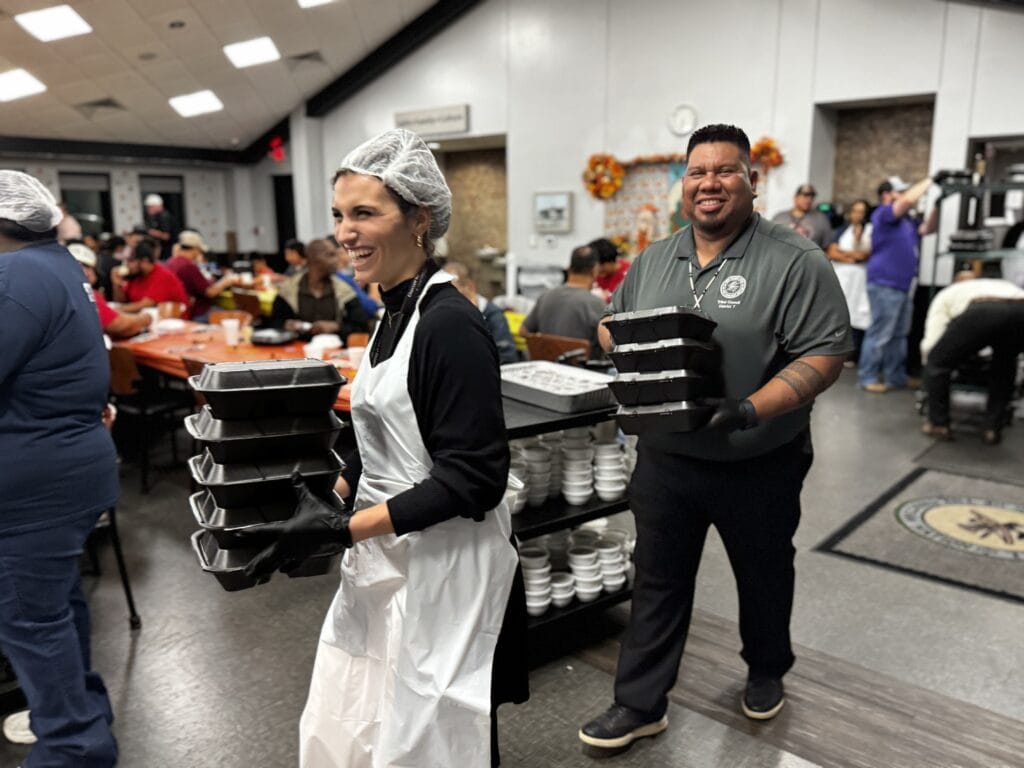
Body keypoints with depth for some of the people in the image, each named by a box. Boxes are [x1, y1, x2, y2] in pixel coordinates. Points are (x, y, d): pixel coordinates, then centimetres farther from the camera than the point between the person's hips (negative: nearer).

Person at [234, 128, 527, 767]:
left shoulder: (450, 324, -19)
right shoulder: (396, 313, 8)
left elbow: (472, 477, -21)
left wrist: (342, 530, -21)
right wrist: (328, 498, 9)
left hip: (442, 571, -8)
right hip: (386, 565, 9)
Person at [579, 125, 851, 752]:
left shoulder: (795, 262, -12)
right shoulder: (654, 260, 5)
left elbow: (825, 355, -16)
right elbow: (612, 326, 14)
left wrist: (751, 410, -29)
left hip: (759, 464, -3)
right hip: (665, 458, 4)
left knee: (763, 576, 19)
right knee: (658, 581, 11)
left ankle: (767, 672, 45)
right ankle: (641, 704, 25)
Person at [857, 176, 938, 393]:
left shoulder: (906, 220, 21)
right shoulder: (883, 214, -7)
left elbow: (927, 229, 19)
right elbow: (909, 200, -21)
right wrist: (928, 182, -8)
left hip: (903, 285, 9)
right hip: (885, 285, -9)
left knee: (899, 335, 12)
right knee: (880, 334, -7)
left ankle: (896, 377, 18)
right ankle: (867, 377, -1)